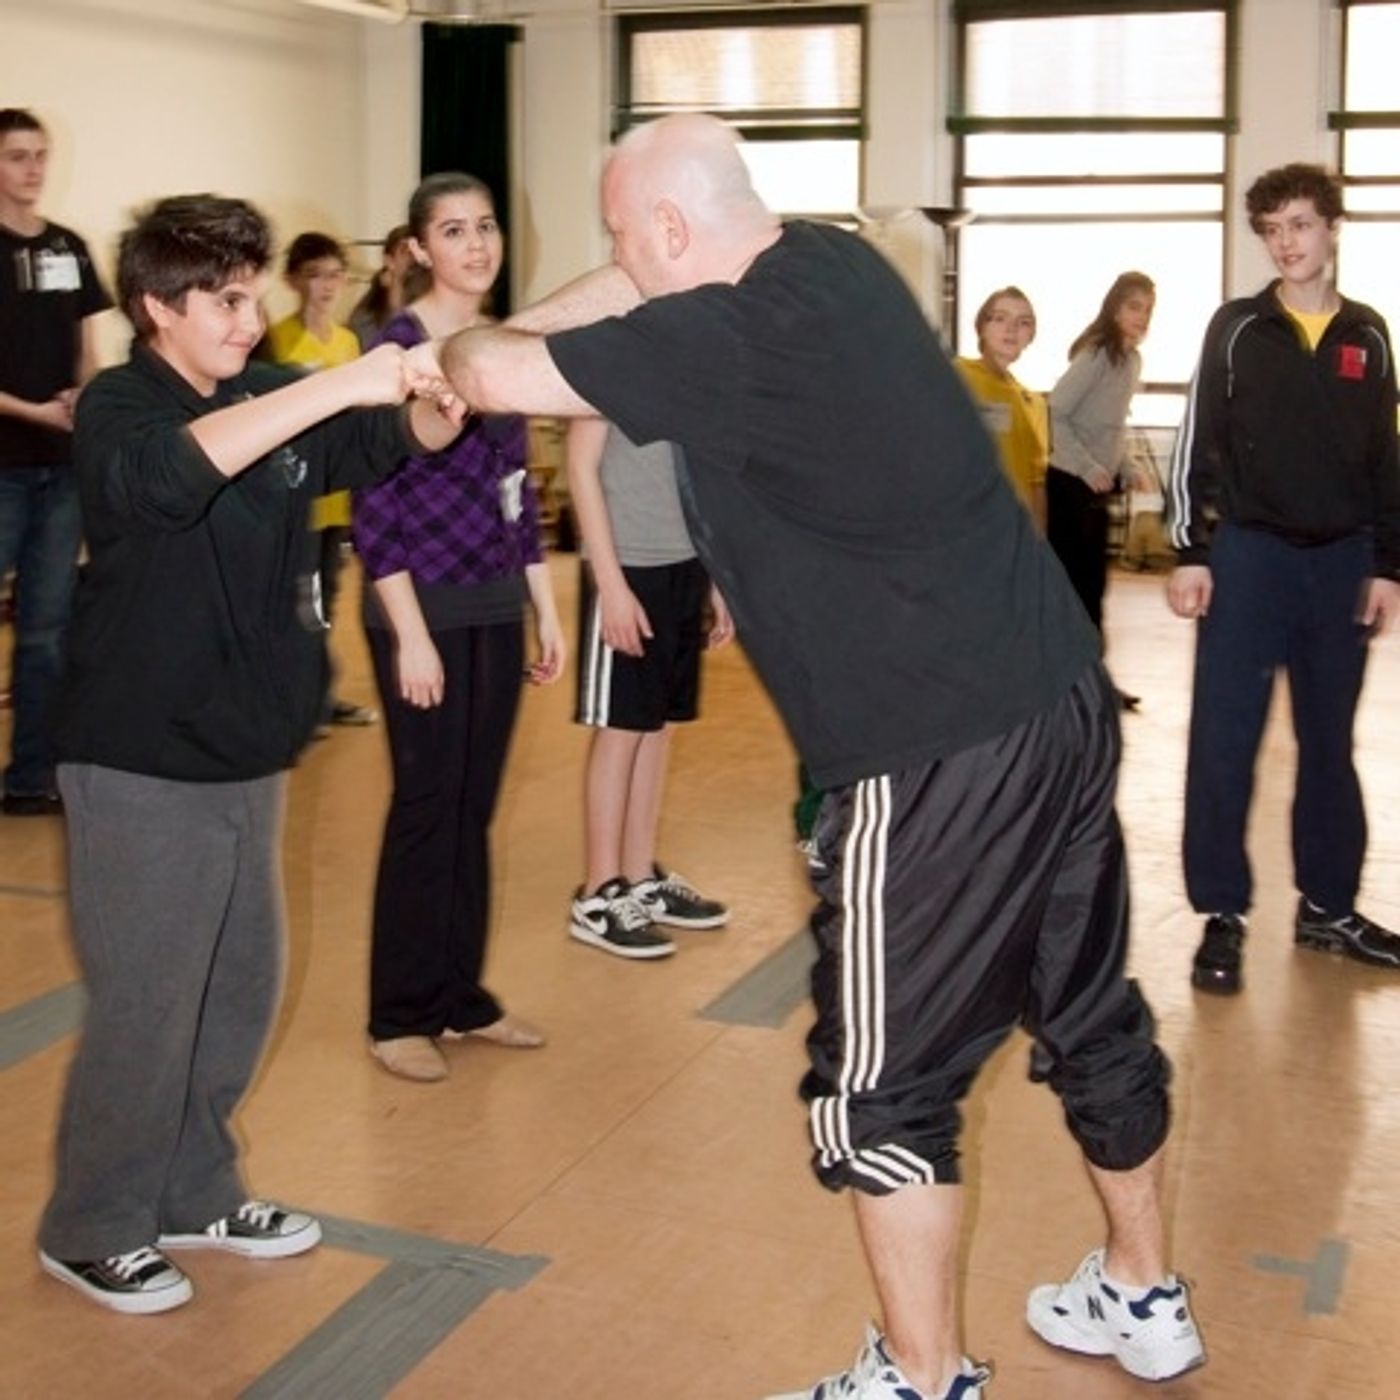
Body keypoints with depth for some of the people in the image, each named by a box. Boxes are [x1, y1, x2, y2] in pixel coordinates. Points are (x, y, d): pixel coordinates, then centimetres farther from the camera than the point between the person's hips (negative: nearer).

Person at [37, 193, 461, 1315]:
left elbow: (395, 446, 10)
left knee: (241, 991, 16)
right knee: (147, 1011, 1)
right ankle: (93, 1231, 20)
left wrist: (437, 406, -14)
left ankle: (195, 1193, 34)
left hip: (246, 757, 7)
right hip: (142, 769, -7)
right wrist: (340, 384, -42)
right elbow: (169, 471, -36)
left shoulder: (274, 400, 5)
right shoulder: (117, 407, -14)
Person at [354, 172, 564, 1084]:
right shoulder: (394, 346, -10)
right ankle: (401, 1014, 13)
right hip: (425, 609, -6)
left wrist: (548, 611, 13)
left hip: (497, 608, 6)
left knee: (475, 808, 11)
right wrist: (411, 633, -17)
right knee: (427, 807, 0)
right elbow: (373, 504, -13)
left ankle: (461, 995, 23)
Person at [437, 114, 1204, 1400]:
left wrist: (463, 343, 10)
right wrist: (522, 326, 17)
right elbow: (653, 290, 25)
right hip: (1061, 699, 9)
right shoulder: (834, 263, 8)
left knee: (886, 1081, 6)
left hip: (940, 753, -9)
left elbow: (496, 378, -13)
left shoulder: (728, 337, -16)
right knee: (1091, 1009, 21)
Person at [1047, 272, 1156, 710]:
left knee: (1092, 584, 13)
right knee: (1069, 583, -3)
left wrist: (1125, 468, 9)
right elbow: (1055, 414, -20)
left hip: (1099, 483, 8)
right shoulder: (1097, 354, -16)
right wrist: (1088, 468, -21)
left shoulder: (1132, 359, 10)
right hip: (1071, 482, -8)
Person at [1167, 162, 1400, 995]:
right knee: (1224, 741, -2)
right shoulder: (1236, 328, 1)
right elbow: (1197, 446, -1)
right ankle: (1223, 917, 7)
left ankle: (1328, 906, 22)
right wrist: (1192, 553, -8)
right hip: (1249, 555, -3)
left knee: (1330, 742, 10)